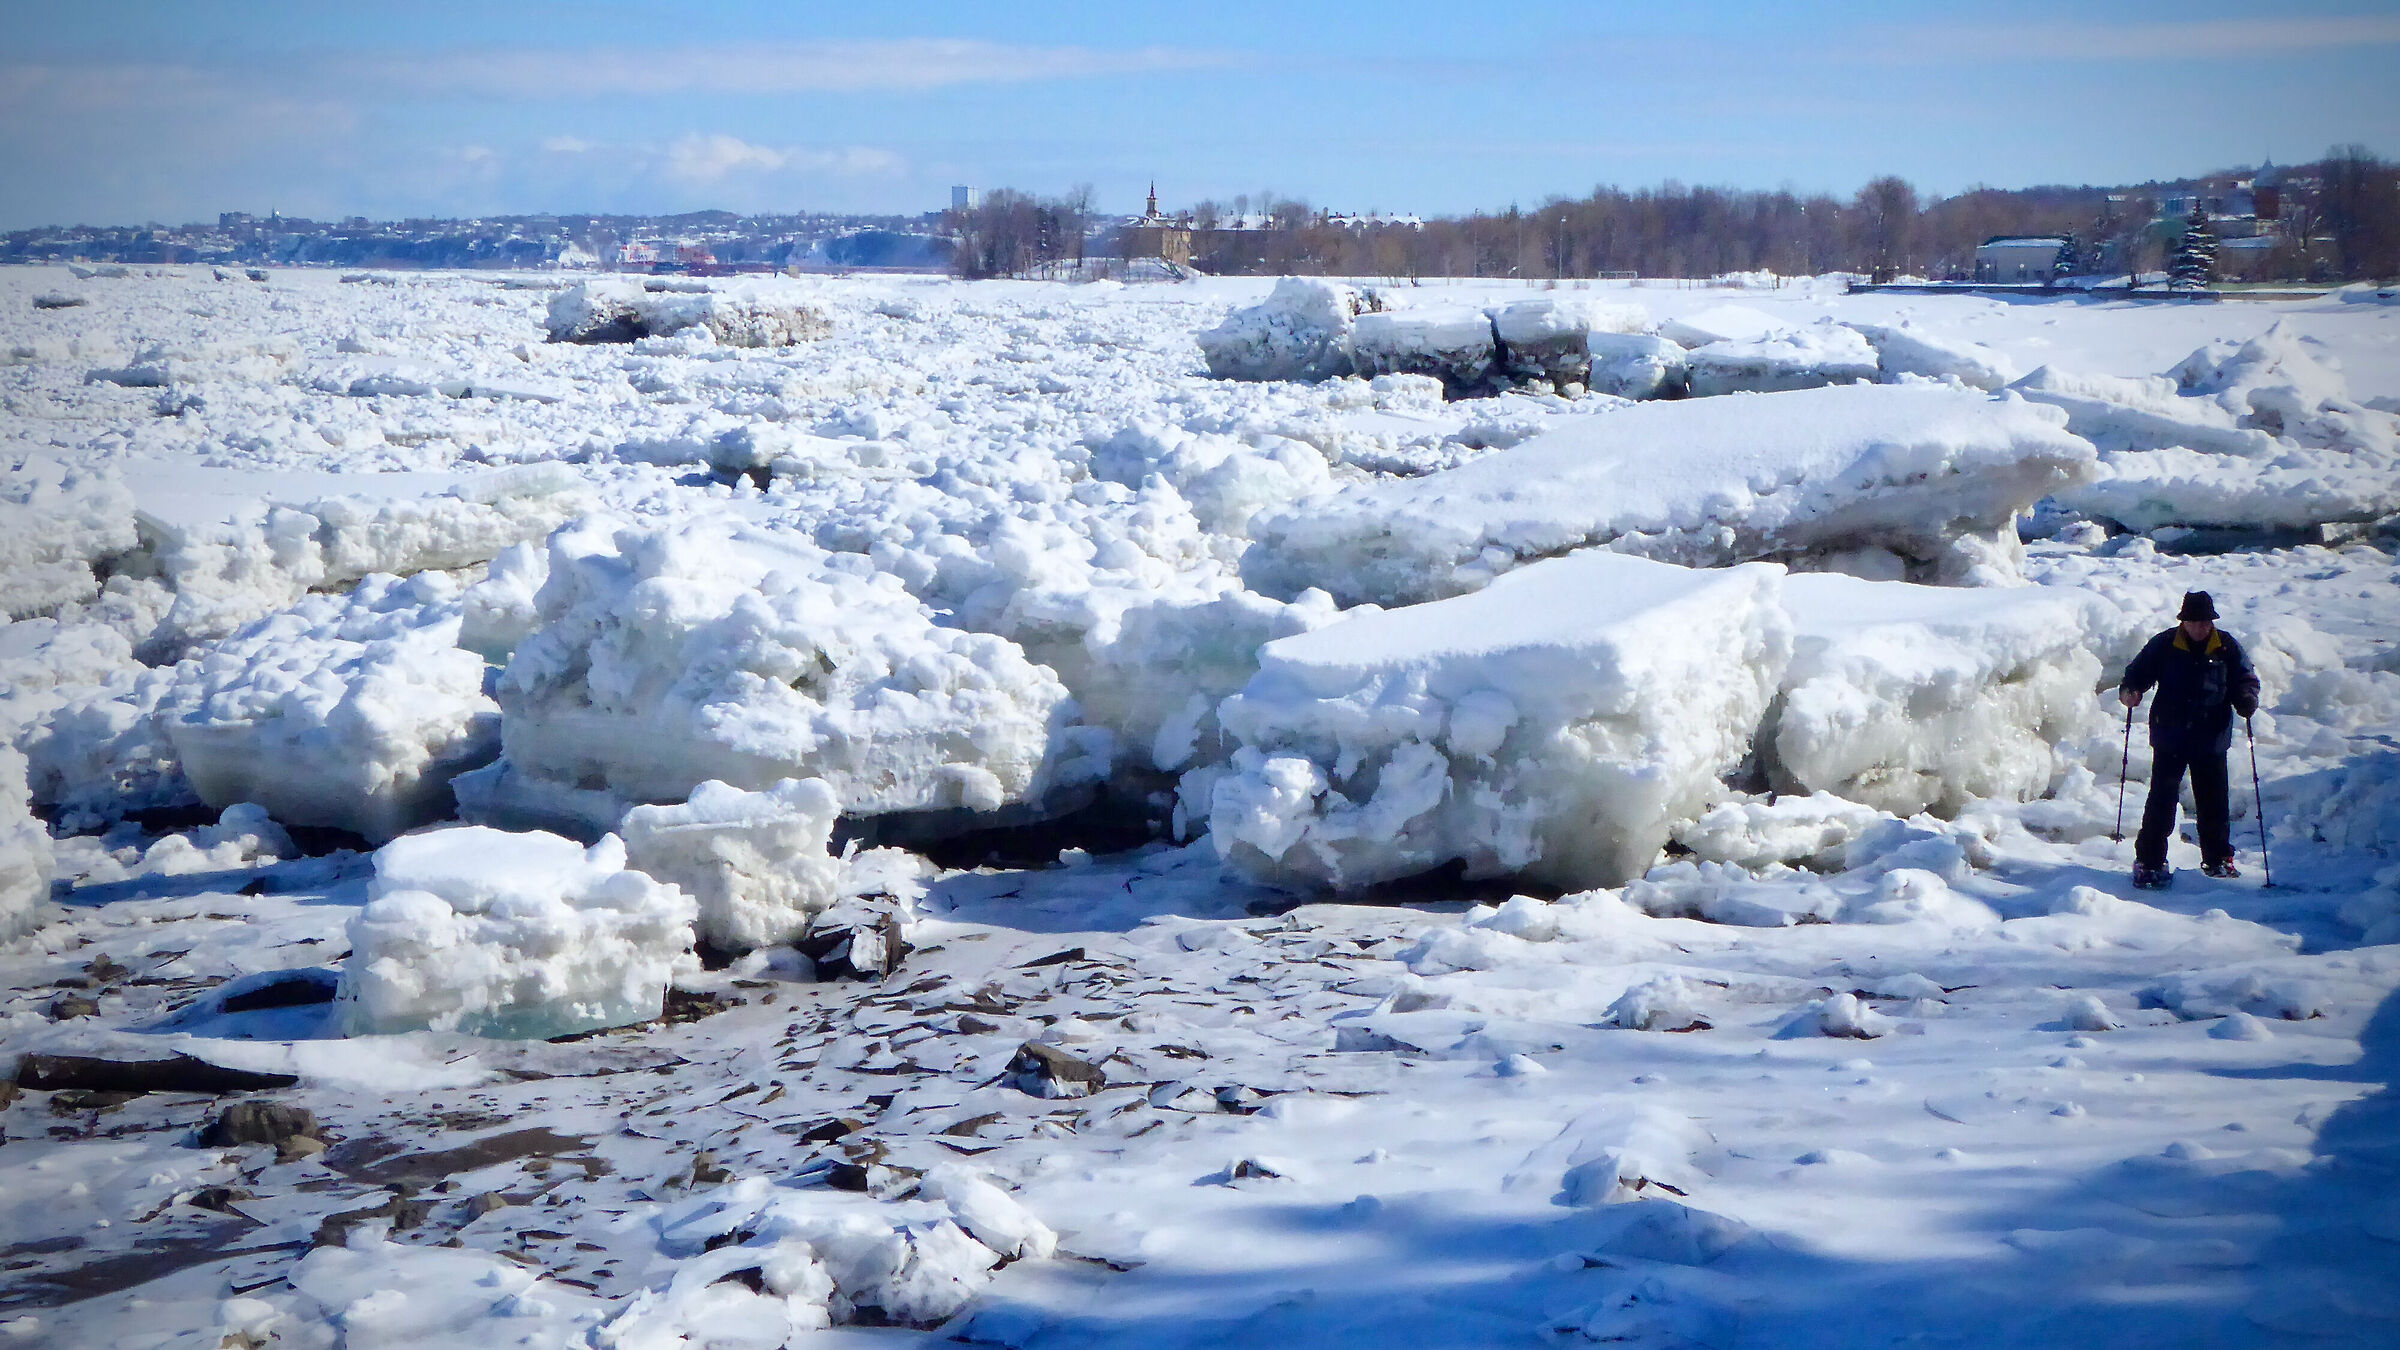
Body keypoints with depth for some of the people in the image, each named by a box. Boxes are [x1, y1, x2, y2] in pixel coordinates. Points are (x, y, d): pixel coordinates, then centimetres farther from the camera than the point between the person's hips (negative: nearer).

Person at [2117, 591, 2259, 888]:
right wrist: (2129, 691, -16)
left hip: (2212, 739, 2)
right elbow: (2138, 672, 6)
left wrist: (2247, 698, -10)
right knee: (2162, 800, -6)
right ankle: (2149, 861, 1)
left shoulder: (2227, 648, 1)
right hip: (2170, 738, -2)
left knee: (2213, 802, 9)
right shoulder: (2164, 646, -2)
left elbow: (2245, 678, 11)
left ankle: (2217, 859, 25)